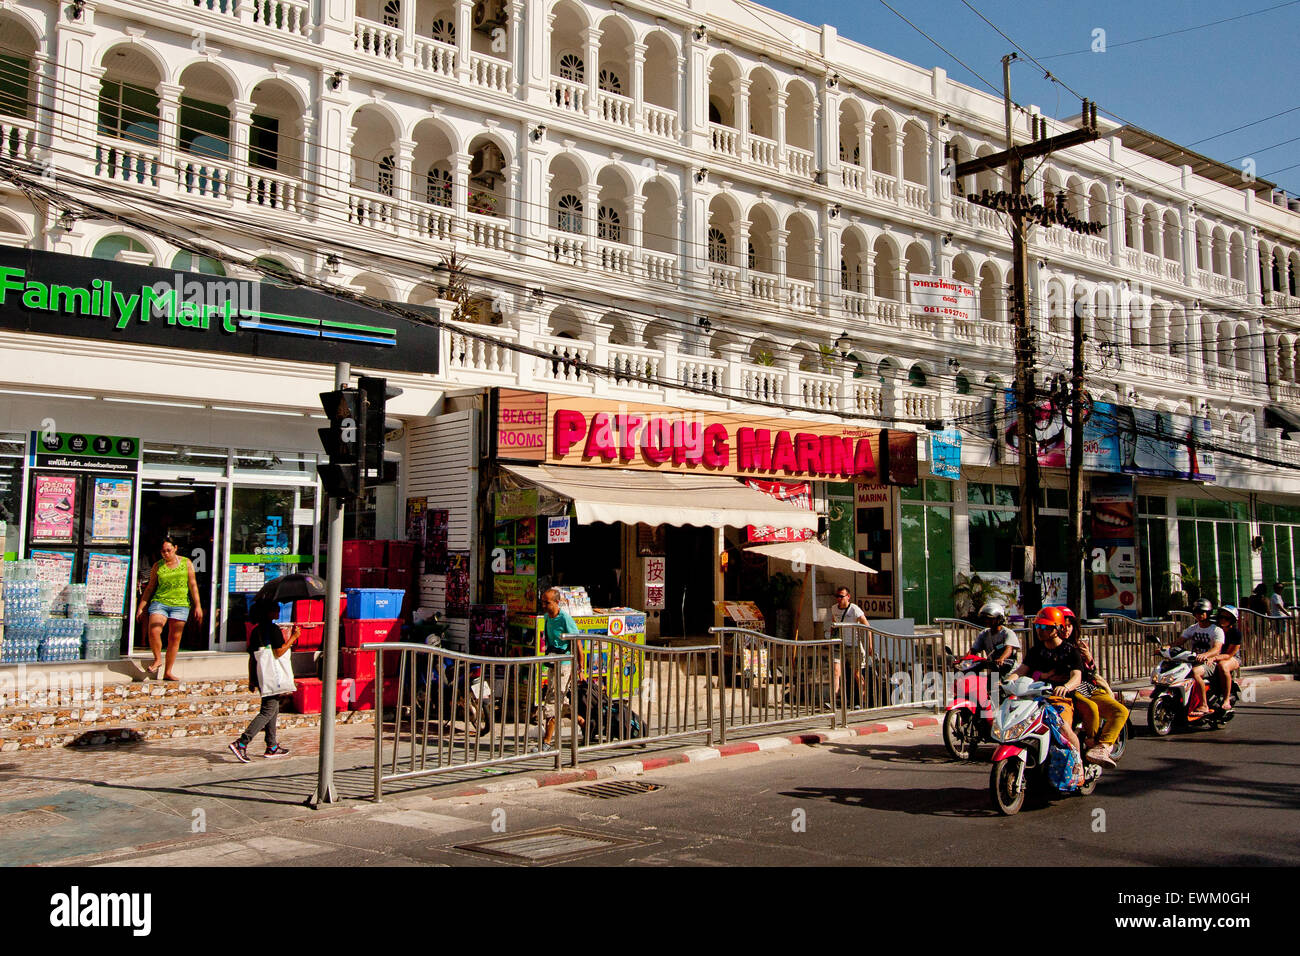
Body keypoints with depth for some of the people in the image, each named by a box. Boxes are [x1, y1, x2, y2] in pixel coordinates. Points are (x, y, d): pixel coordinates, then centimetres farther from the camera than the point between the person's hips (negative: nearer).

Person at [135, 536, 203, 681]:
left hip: (180, 604, 0)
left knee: (174, 638, 0)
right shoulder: (158, 566, 8)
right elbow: (150, 587, 13)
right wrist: (141, 606, 9)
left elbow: (193, 585, 7)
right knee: (153, 632, -20)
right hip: (160, 602, 0)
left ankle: (167, 672, 7)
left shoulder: (186, 563, 7)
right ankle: (157, 659, 7)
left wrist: (198, 606, 3)